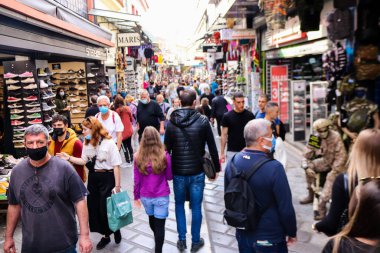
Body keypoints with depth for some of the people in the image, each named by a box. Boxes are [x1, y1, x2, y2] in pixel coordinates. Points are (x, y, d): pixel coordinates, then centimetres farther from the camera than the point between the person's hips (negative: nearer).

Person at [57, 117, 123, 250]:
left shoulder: (109, 143, -17)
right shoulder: (86, 143, 4)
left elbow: (116, 165, -15)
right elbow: (84, 161, 7)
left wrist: (117, 186, -16)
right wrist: (69, 158, -8)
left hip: (107, 178, -7)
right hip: (93, 178, 7)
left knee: (107, 209, -1)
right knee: (94, 208, 12)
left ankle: (116, 229, 30)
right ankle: (105, 235, 31)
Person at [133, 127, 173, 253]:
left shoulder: (138, 157, -11)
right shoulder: (164, 155, -15)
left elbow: (137, 180, -4)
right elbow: (169, 177, -3)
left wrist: (136, 196, 10)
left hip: (145, 196, 4)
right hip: (161, 196, -4)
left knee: (152, 219, 27)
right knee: (160, 224, 7)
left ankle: (158, 240, 54)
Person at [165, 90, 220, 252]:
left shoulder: (171, 122, -4)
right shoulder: (202, 121, -8)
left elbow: (167, 148, 1)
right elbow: (212, 147, -5)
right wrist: (216, 168, 6)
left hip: (178, 172, 2)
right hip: (197, 172, -1)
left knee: (179, 205, 19)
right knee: (196, 207, 12)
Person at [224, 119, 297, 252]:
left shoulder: (232, 162, -7)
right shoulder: (273, 167, -26)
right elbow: (286, 208, -19)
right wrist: (292, 233, -2)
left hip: (242, 234, 5)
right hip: (270, 238, -5)